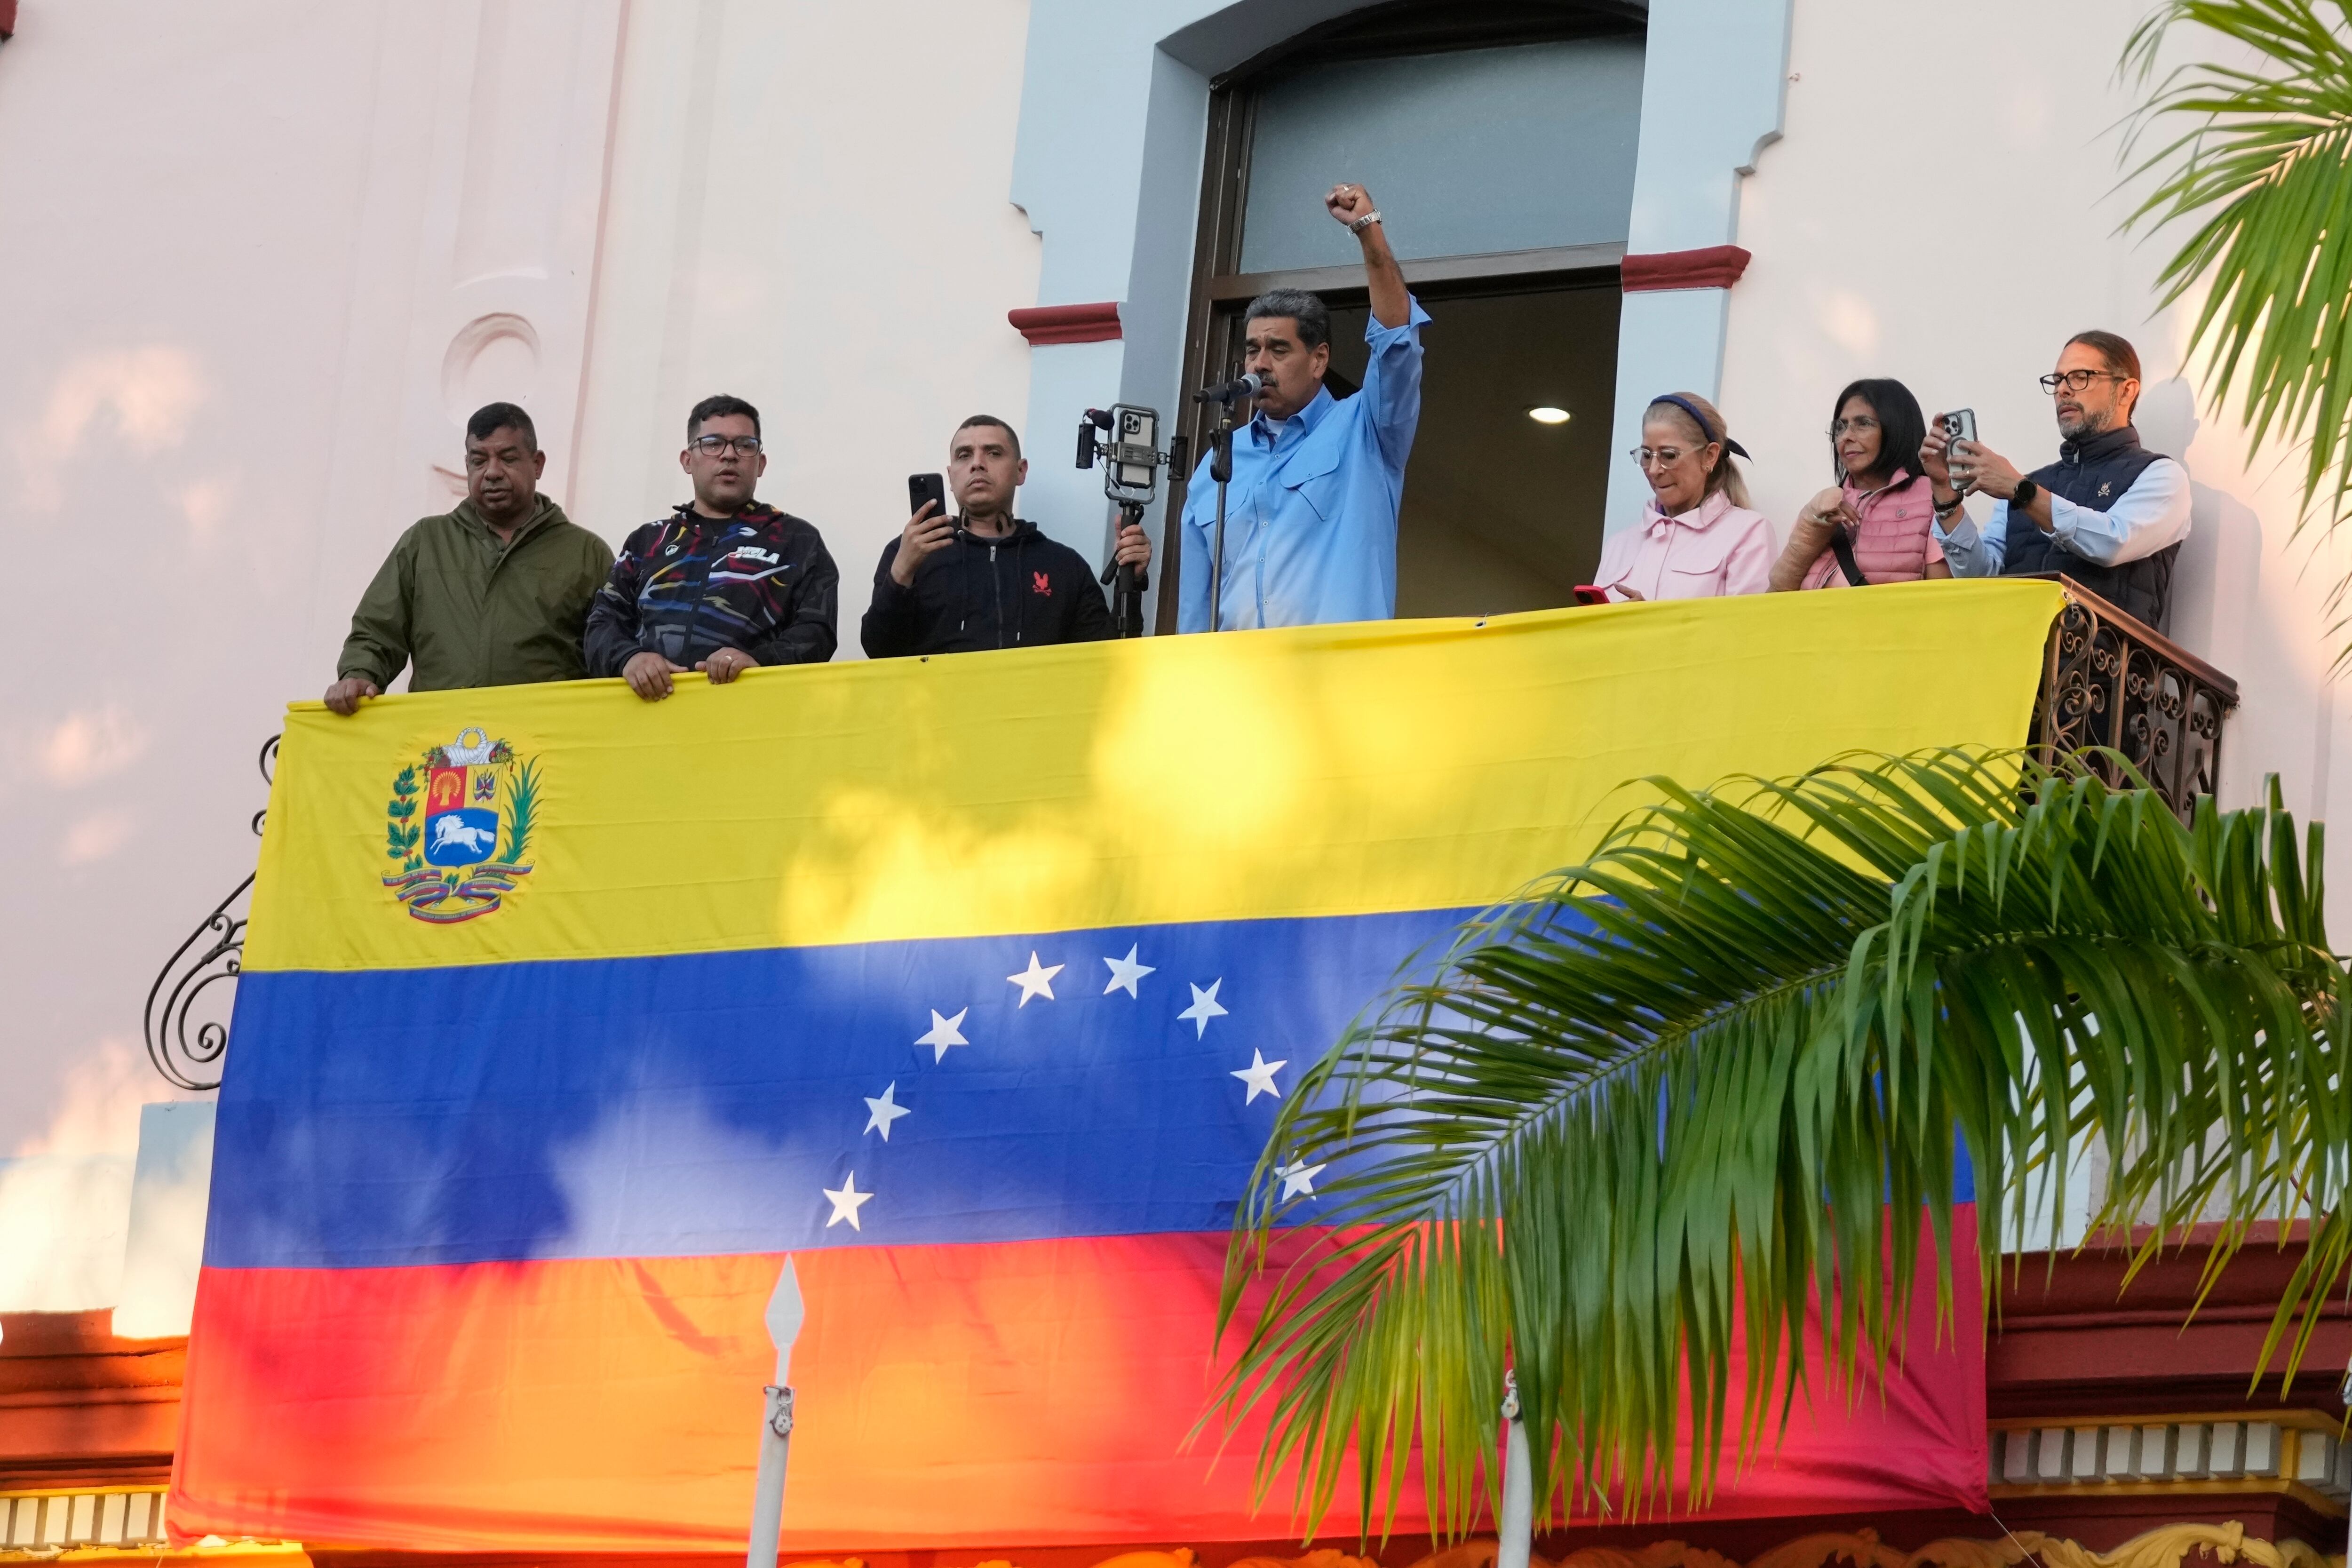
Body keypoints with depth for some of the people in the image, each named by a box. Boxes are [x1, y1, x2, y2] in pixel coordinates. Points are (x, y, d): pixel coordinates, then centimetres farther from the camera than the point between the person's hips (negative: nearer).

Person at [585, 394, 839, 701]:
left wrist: (759, 662, -15)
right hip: (647, 704, 3)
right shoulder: (647, 542, 25)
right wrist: (629, 658, -7)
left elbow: (816, 634, 5)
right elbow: (604, 622, 16)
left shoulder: (797, 541, 17)